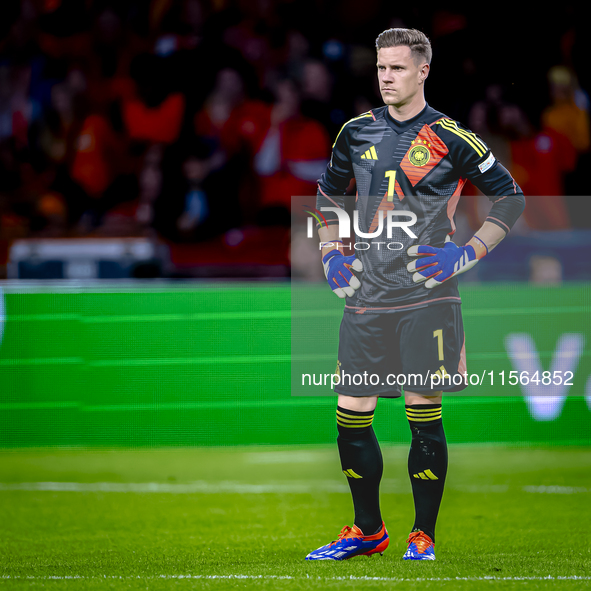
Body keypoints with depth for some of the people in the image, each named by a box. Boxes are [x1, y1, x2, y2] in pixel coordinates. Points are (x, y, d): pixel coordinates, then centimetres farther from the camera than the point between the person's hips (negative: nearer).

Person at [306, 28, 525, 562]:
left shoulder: (451, 139, -4)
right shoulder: (357, 132, 9)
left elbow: (511, 196, 4)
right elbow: (329, 192, 27)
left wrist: (468, 254, -5)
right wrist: (331, 253, 14)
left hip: (426, 298, -4)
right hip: (365, 298, 4)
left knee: (424, 413, -4)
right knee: (352, 415, 3)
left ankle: (423, 537, 9)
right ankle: (368, 532, 19)